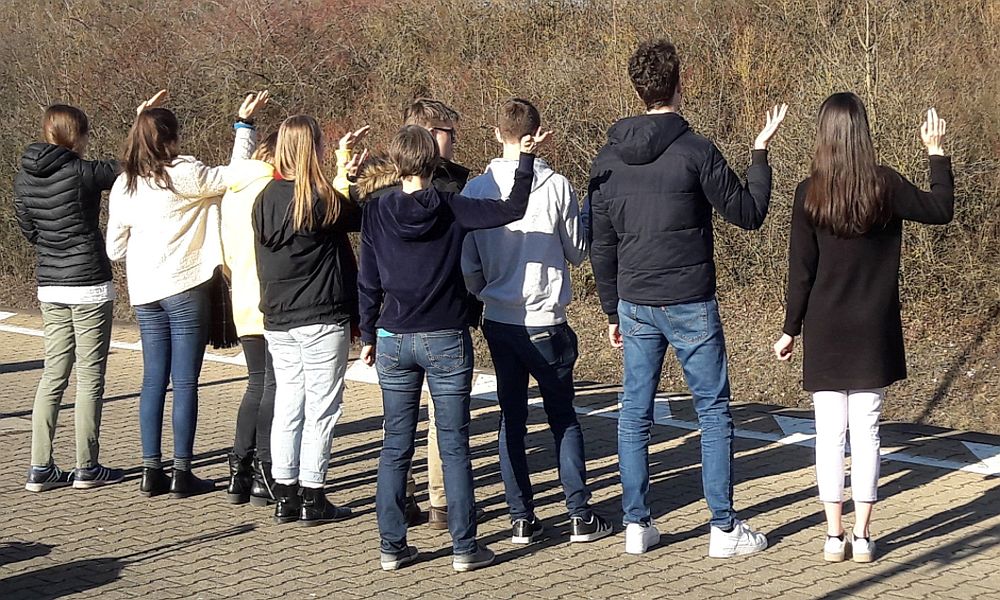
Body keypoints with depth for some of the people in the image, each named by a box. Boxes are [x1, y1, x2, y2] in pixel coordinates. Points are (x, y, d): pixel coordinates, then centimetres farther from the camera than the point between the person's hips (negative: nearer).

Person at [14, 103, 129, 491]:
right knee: (89, 377, 2)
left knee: (53, 375, 10)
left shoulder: (24, 178, 4)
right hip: (89, 286, -6)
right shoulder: (82, 172, -15)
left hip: (49, 287, 6)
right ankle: (87, 469, 7)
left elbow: (28, 230, 12)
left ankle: (40, 468, 9)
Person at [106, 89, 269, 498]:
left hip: (144, 292, 5)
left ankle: (151, 470, 12)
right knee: (185, 382, 0)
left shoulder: (124, 185, 6)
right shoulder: (184, 174, -11)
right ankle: (181, 473, 2)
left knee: (153, 380, 11)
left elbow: (115, 249, 9)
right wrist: (245, 123, 8)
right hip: (184, 287, -5)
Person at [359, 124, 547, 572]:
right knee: (454, 447, 3)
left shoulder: (376, 212, -1)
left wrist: (368, 336, 12)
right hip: (447, 340, -2)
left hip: (394, 341, 2)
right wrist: (526, 158, 0)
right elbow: (513, 210, -7)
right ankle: (464, 547, 4)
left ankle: (392, 546, 10)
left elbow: (368, 282, 2)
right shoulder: (451, 209, -7)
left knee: (395, 447, 9)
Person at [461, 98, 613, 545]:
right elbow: (578, 252, 0)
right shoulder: (556, 186, -11)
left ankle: (522, 518, 11)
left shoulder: (476, 189, -5)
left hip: (499, 322, 2)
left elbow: (467, 264, -1)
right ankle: (581, 516, 9)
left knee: (511, 418, 11)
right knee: (563, 416, 10)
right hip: (547, 322, -2)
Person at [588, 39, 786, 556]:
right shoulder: (695, 151, -12)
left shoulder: (608, 159, 4)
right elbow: (749, 214, -5)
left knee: (635, 415, 10)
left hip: (635, 306, 5)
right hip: (689, 304, -5)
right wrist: (760, 154, 7)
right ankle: (724, 529, 6)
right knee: (714, 414, 4)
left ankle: (636, 524, 14)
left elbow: (601, 245, 9)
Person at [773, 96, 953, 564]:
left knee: (830, 434, 4)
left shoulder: (809, 193, -8)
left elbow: (801, 272, -6)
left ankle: (834, 535, 6)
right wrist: (936, 153, 20)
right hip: (875, 332, 1)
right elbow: (941, 210, 11)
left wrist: (791, 329, 3)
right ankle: (863, 536, 8)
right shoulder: (886, 186, -6)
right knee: (866, 432, 6)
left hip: (826, 332, -1)